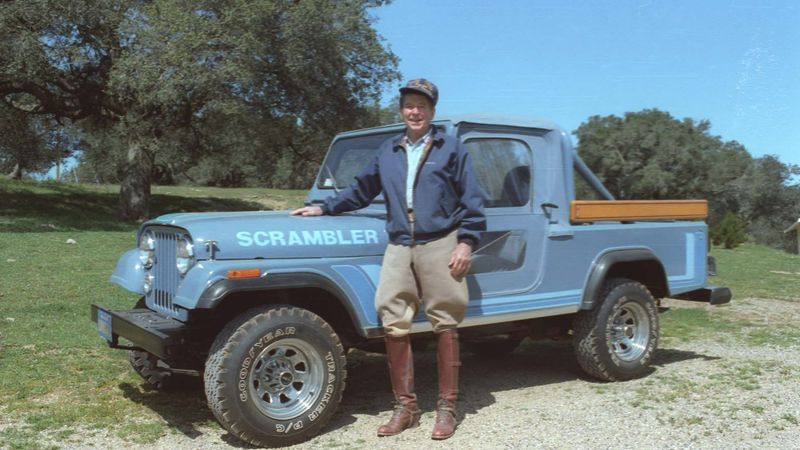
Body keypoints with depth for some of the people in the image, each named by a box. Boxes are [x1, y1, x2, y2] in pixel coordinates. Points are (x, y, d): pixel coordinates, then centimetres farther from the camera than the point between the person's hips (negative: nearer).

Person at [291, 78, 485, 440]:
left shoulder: (451, 148, 6)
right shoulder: (387, 152, 17)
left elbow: (471, 200, 2)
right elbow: (361, 191, 27)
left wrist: (466, 242, -7)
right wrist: (324, 208, 22)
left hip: (440, 246, -3)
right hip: (399, 248, 4)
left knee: (445, 326, 1)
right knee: (394, 327, -1)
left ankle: (446, 408, 11)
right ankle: (405, 407, 12)